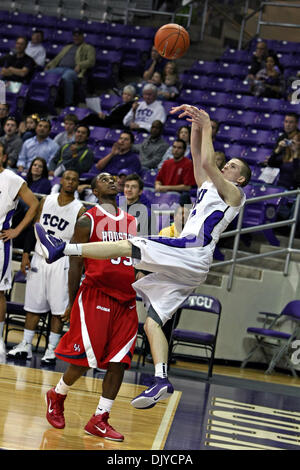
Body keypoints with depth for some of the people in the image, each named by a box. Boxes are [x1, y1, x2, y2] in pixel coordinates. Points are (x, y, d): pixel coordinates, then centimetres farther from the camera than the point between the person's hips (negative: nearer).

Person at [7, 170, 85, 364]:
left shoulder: (80, 210, -5)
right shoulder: (46, 201, 6)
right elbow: (34, 228, 10)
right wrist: (26, 253, 3)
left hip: (61, 262, -3)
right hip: (39, 258, 3)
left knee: (58, 309, -2)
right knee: (33, 304, 7)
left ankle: (52, 349, 6)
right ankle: (26, 346, 14)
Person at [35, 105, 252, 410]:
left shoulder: (233, 193, 6)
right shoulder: (208, 188, 32)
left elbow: (207, 161, -9)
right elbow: (197, 157, 31)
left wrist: (207, 125, -1)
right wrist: (196, 124, 19)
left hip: (193, 253, -9)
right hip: (185, 265, 9)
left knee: (128, 246, -20)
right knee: (152, 321, -2)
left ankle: (61, 249, -27)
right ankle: (161, 381, -15)